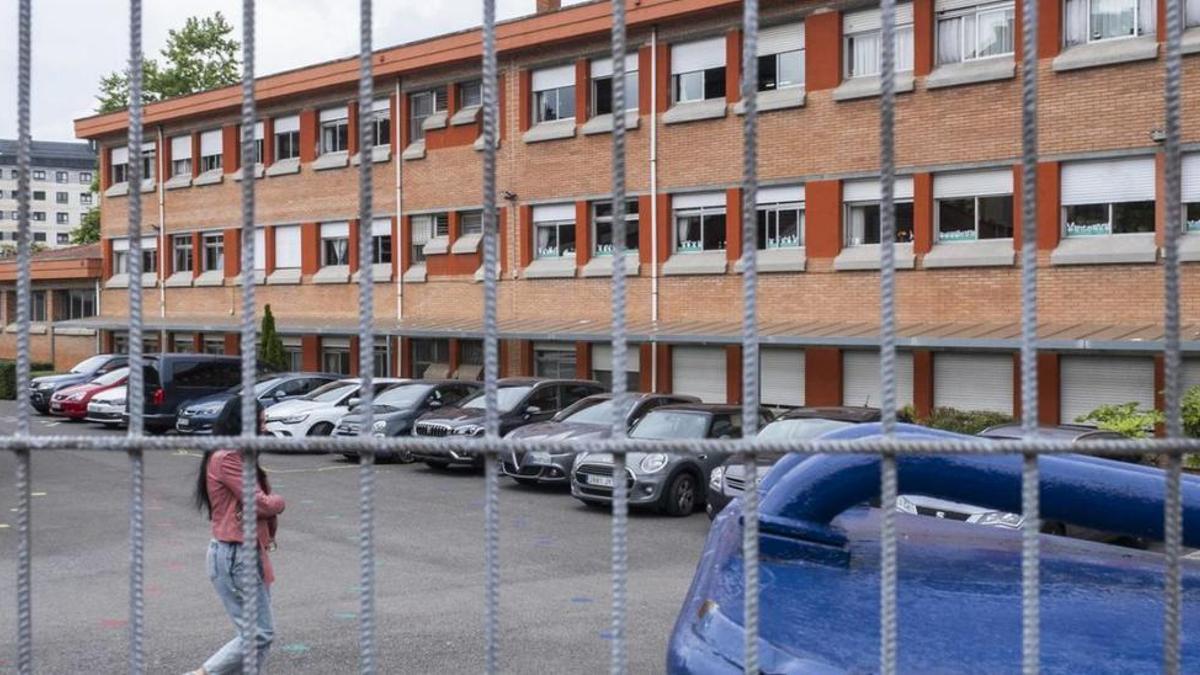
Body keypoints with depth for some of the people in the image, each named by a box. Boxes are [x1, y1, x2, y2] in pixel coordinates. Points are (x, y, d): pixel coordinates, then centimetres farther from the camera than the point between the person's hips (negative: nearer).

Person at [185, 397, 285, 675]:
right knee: (258, 633, -7)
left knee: (260, 633, 10)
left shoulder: (237, 457, 16)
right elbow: (261, 503, -18)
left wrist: (268, 505, -6)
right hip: (234, 556, -10)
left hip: (248, 553, 10)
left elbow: (264, 502, 14)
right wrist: (278, 501, 1)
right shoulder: (226, 459, -16)